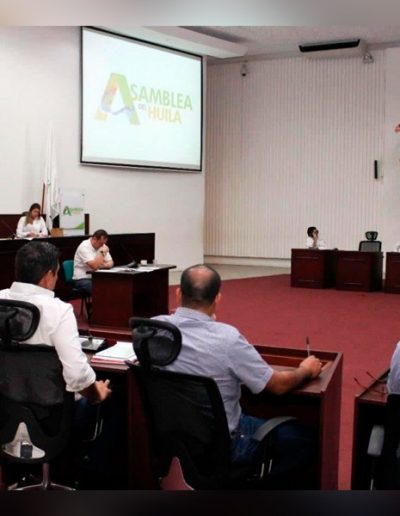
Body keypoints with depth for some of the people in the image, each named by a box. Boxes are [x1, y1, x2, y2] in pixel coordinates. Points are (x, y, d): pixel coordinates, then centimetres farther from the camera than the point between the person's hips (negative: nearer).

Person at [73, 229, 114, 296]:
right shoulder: (84, 247, -18)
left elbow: (111, 263, 8)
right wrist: (102, 253, -20)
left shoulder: (102, 246, 6)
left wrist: (102, 265, -13)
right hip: (82, 280, -7)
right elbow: (94, 266, -28)